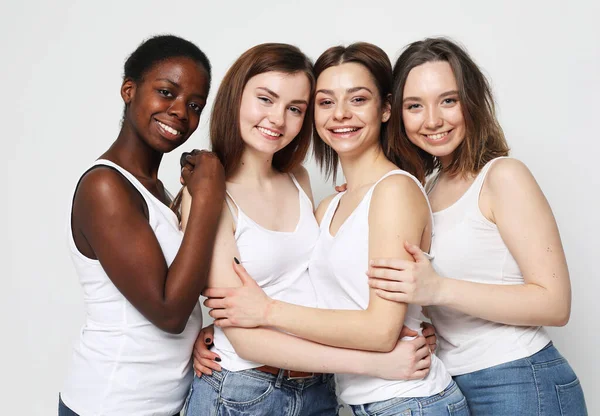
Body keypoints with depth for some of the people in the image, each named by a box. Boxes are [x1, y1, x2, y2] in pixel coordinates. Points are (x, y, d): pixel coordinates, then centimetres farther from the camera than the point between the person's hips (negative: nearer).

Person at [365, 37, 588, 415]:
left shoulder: (504, 176, -13)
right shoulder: (427, 187, 6)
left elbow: (554, 304, -18)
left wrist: (438, 289, -26)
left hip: (521, 384, -6)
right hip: (451, 384, 6)